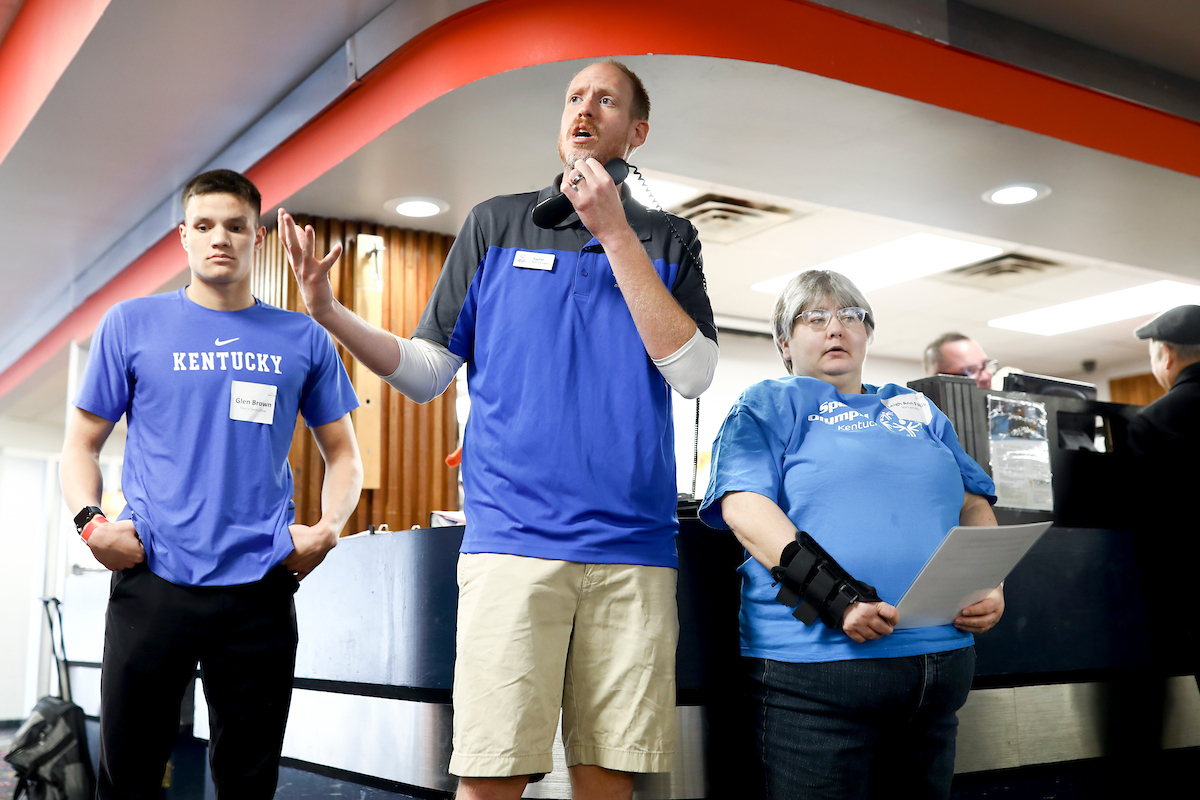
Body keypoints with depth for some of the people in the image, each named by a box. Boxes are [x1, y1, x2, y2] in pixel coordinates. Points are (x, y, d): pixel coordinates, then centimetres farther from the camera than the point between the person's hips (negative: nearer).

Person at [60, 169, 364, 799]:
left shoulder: (303, 340, 9)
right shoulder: (131, 324, 7)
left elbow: (342, 453, 15)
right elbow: (81, 442, 11)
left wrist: (327, 528, -3)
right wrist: (90, 522, -8)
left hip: (261, 586, 1)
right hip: (150, 581, 0)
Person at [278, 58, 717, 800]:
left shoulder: (668, 239, 13)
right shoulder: (496, 223, 13)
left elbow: (693, 371, -3)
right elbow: (427, 373, 12)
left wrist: (615, 234, -3)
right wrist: (328, 310, -4)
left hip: (634, 543, 1)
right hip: (514, 536, -1)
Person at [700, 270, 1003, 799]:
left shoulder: (919, 411, 23)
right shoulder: (769, 405, 6)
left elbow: (973, 504, 23)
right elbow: (744, 505, -9)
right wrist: (834, 597, -21)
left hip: (940, 657, 5)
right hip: (817, 654, -5)